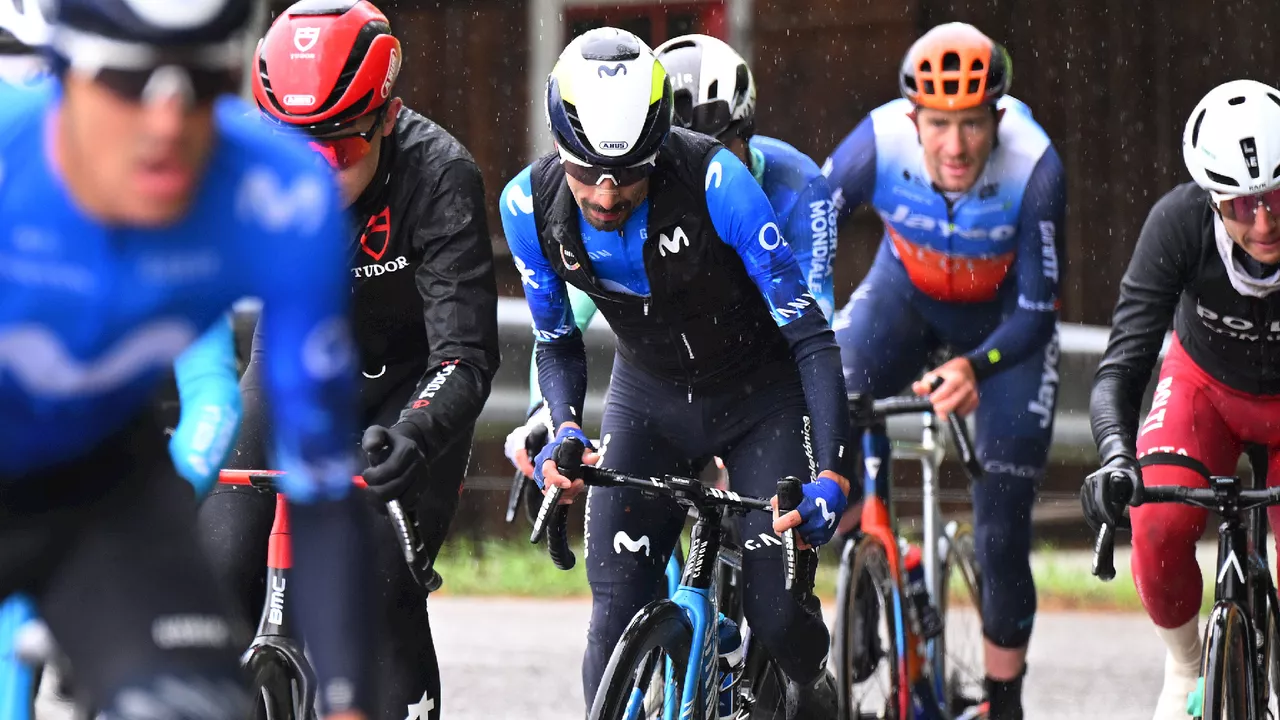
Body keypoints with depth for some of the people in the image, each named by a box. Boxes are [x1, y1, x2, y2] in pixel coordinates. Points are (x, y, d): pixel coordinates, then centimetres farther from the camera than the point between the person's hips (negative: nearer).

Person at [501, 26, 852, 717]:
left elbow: (808, 329, -28)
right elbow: (557, 341, -2)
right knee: (616, 617, -13)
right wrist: (561, 432, -22)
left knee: (776, 614, -9)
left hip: (758, 398, -3)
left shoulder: (715, 180, -32)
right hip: (648, 398, 3)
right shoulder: (531, 203, -19)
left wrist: (831, 472, -36)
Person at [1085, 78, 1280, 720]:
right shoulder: (1180, 221, -33)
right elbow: (1122, 364, -35)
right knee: (1160, 529, -24)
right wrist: (1115, 456, -53)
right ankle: (1186, 666, 3)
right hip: (1206, 384, 0)